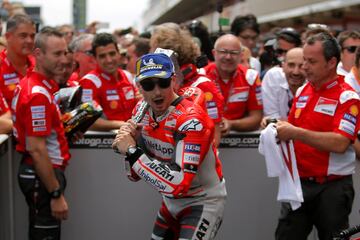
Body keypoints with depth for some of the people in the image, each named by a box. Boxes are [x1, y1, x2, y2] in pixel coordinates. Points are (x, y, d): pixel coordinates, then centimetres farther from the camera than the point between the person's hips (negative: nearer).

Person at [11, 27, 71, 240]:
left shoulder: (29, 84, 9)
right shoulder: (38, 94, -22)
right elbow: (36, 150, -25)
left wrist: (62, 127, 10)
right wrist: (56, 194, -23)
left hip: (33, 172, 10)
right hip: (43, 177, -10)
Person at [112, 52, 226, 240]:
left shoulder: (191, 119, -28)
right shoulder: (142, 110, -4)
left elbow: (177, 184, -36)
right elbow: (137, 174, 2)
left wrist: (132, 151, -31)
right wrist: (134, 142, -18)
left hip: (203, 202, -7)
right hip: (171, 201, 7)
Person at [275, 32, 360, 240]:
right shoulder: (302, 91, 11)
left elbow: (340, 143, -22)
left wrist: (296, 133, -26)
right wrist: (279, 126, -1)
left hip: (332, 189, -6)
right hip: (299, 183, 6)